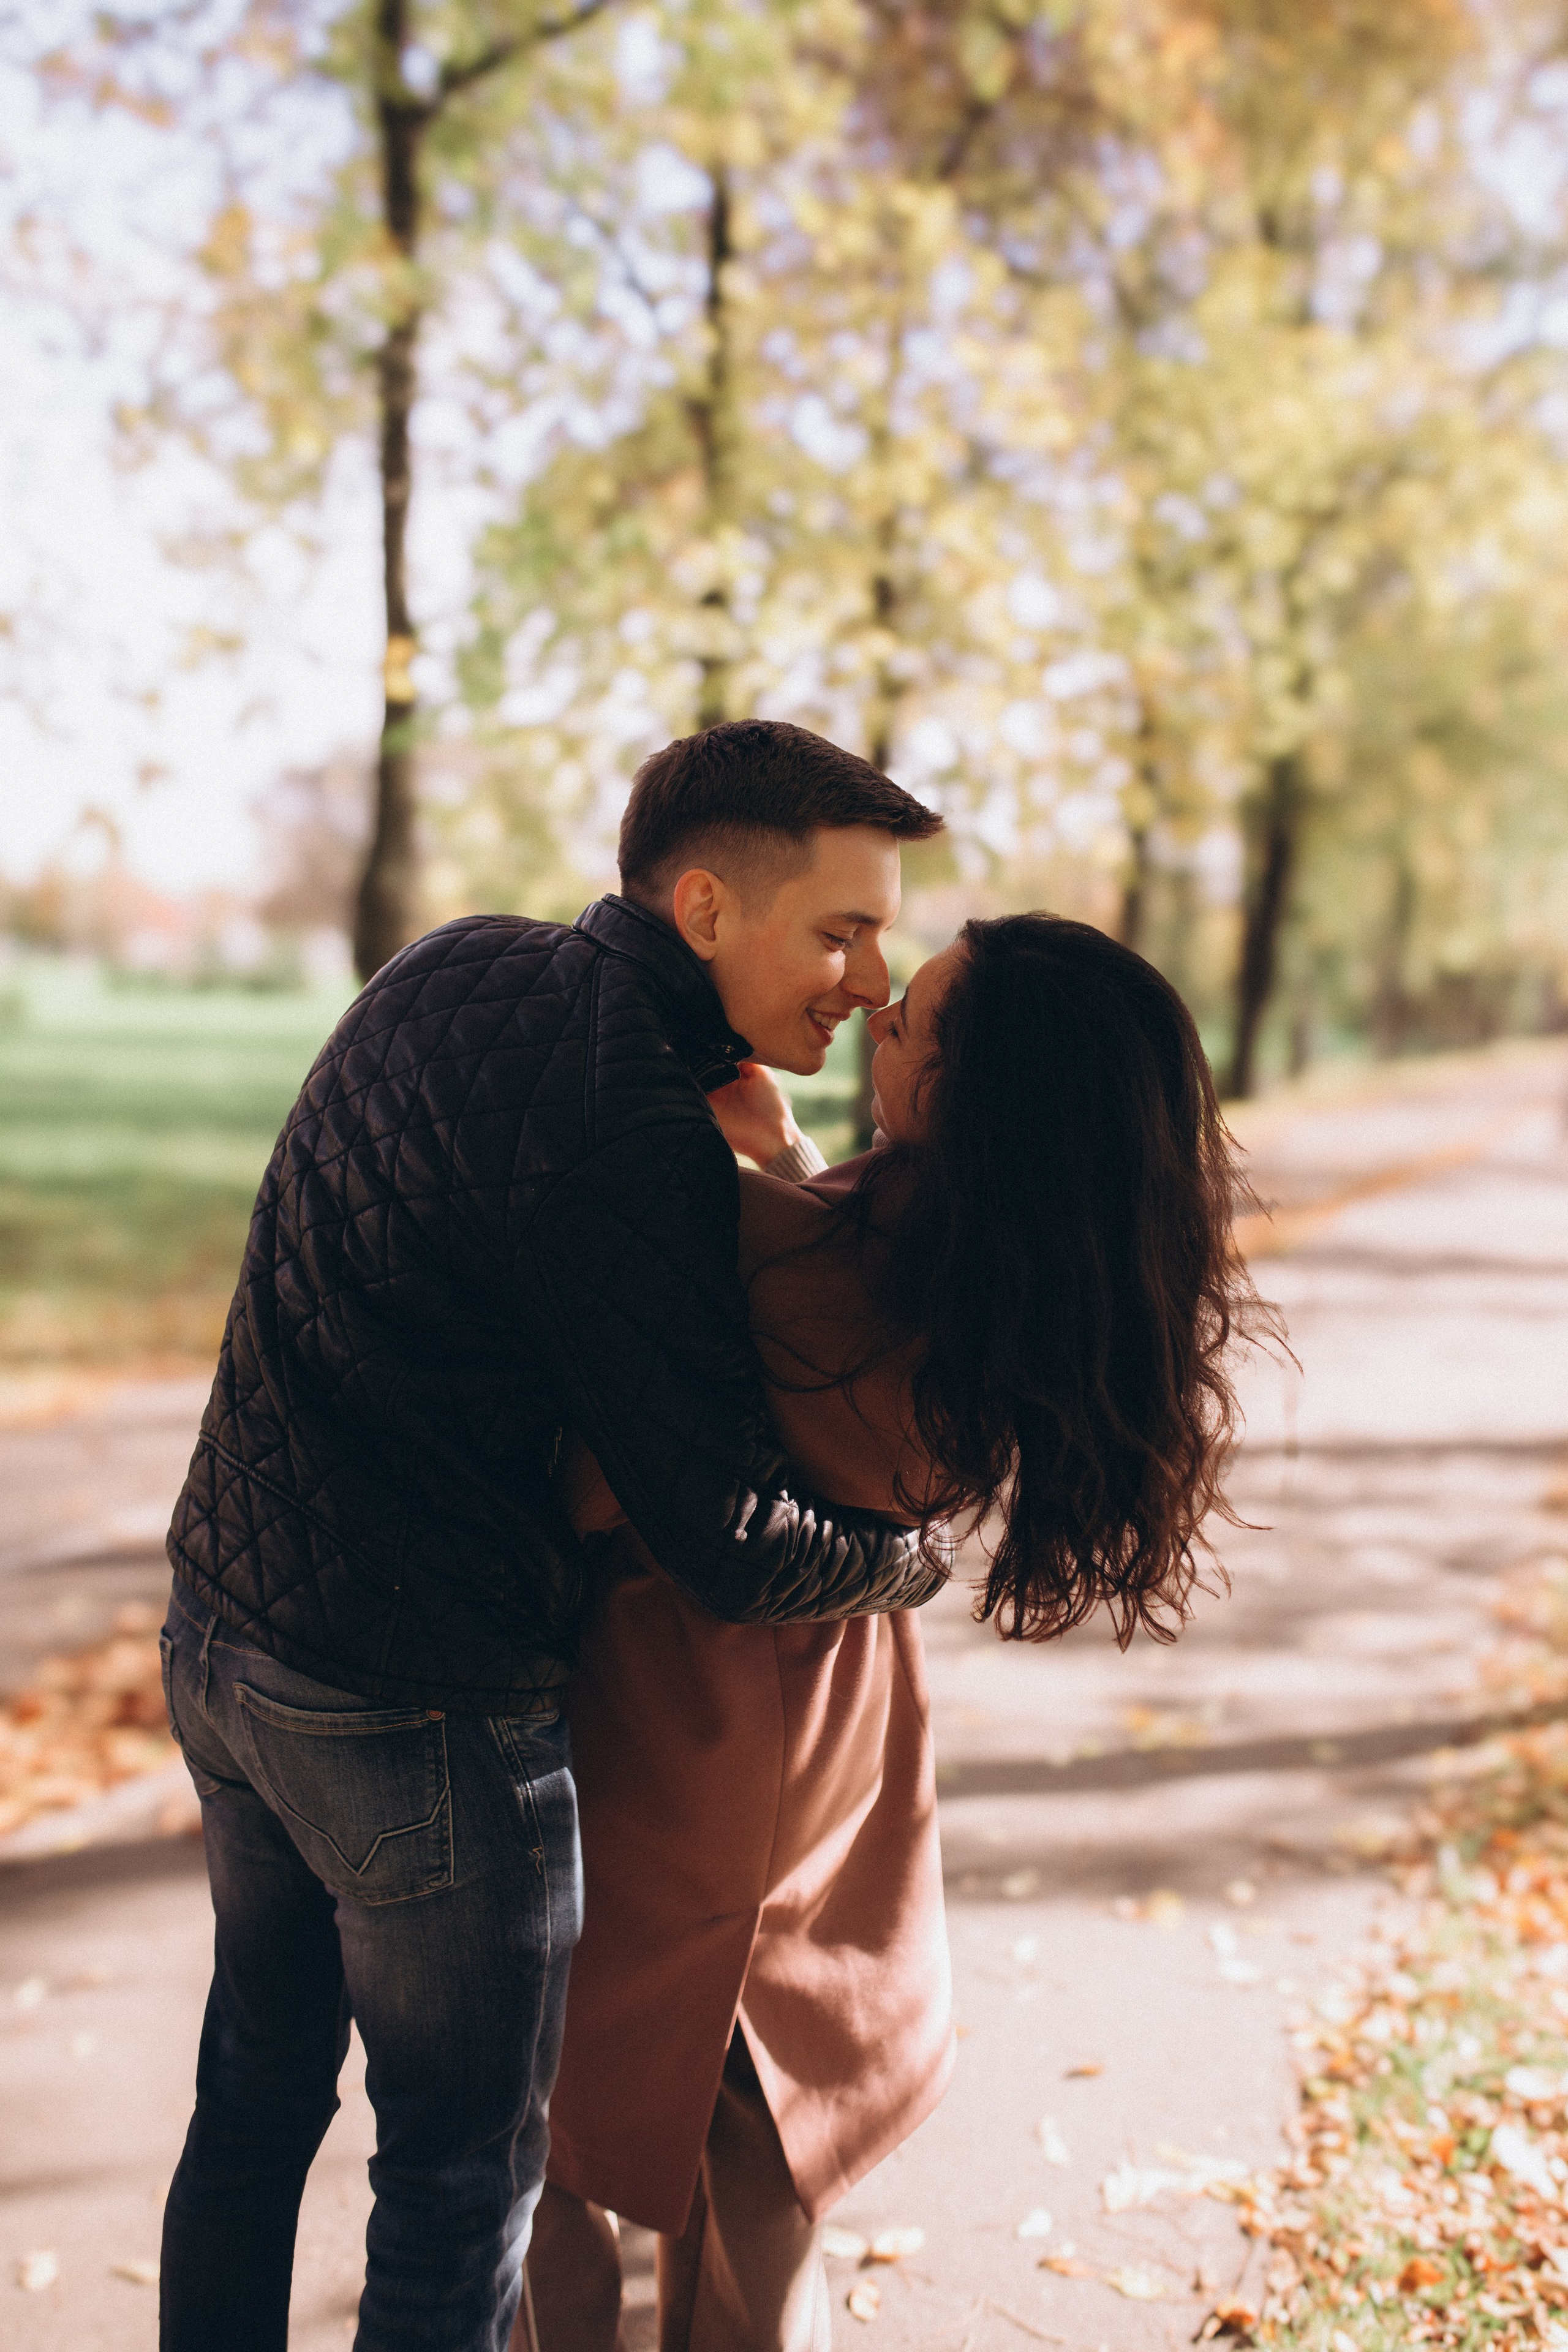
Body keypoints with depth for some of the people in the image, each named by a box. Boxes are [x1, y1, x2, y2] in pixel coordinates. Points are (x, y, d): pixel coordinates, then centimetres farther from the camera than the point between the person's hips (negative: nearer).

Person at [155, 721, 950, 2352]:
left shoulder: (454, 970, 2)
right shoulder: (625, 1137, -25)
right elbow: (732, 1547, -22)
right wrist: (930, 1554, -3)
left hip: (223, 1628, 9)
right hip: (418, 1718, -9)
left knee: (258, 2089, 26)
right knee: (462, 2170, 12)